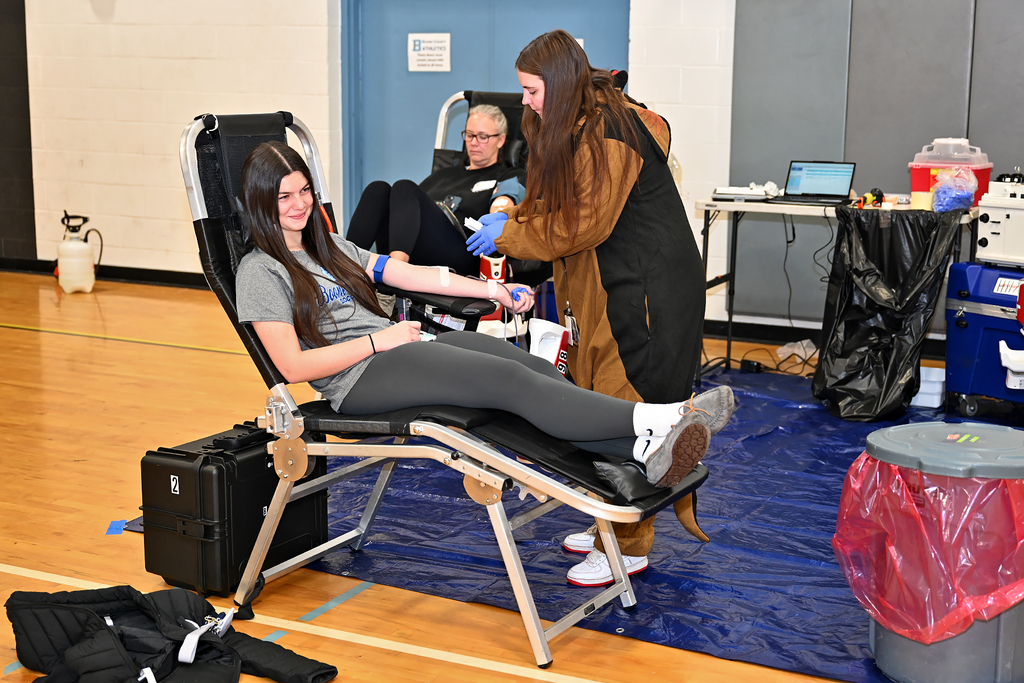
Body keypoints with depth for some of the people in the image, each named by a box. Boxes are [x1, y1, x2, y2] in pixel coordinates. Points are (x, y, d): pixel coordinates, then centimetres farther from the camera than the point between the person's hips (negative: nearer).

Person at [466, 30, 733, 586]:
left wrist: (509, 233, -9)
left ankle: (626, 546, 3)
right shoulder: (577, 128, 15)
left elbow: (585, 225, -17)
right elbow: (559, 210, 20)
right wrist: (514, 213, 4)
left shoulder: (608, 132, -17)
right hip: (615, 285, 10)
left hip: (649, 290, -10)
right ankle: (611, 524, 23)